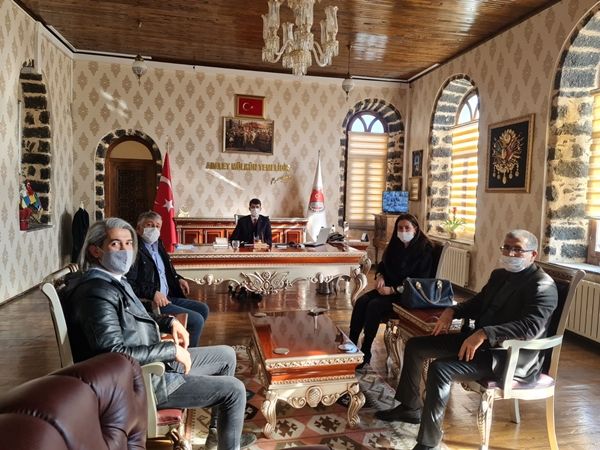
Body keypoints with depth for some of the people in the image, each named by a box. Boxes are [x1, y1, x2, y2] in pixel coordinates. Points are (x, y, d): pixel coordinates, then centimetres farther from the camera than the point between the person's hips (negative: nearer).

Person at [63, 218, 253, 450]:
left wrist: (169, 321, 5)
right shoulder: (96, 291, -23)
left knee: (226, 355, 18)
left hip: (152, 361, 10)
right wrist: (172, 350, -22)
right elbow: (115, 352, -30)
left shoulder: (114, 280, 8)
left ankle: (218, 429, 30)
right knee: (234, 390, -9)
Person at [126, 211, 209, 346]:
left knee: (203, 309, 14)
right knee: (197, 320, -16)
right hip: (150, 303, -10)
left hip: (167, 298, 10)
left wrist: (178, 279, 13)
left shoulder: (158, 246, 15)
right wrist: (153, 293, -27)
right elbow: (129, 283, -22)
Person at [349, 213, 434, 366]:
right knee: (361, 301, -19)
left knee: (374, 305, -28)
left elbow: (419, 280, -15)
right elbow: (383, 264, 21)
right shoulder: (396, 245, 12)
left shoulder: (424, 249, -9)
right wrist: (379, 276, -2)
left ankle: (365, 353, -18)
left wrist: (393, 290, -21)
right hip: (388, 288, 7)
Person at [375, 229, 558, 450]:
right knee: (415, 346, 7)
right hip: (479, 340, 9)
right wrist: (452, 311, 3)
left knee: (440, 369, -29)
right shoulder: (499, 275, 13)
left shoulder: (542, 285, -14)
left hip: (513, 356, -9)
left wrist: (484, 334, -39)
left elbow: (532, 325, -29)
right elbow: (478, 303, 24)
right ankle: (411, 408, 25)